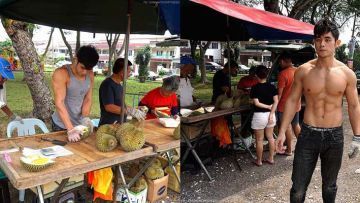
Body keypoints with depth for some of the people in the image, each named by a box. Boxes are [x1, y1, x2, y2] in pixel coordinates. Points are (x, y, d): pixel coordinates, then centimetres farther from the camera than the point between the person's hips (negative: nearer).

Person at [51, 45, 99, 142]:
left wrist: (85, 117, -17)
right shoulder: (61, 73, -19)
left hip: (80, 124, 5)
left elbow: (88, 99, 0)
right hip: (62, 126, -5)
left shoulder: (90, 75, -2)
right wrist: (70, 129, -31)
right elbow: (59, 103, -25)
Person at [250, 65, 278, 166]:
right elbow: (276, 101, -5)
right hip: (270, 114, 5)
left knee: (259, 139, 6)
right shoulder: (272, 87, 1)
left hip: (259, 115, -5)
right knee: (270, 137, 17)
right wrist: (271, 114, -8)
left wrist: (268, 106, -8)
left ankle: (259, 161, 18)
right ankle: (271, 158, 26)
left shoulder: (255, 88, -12)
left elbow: (256, 103, -18)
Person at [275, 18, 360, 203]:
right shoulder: (303, 70, -4)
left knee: (329, 186, 19)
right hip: (308, 134, -1)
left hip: (335, 136, 1)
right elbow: (292, 101, 0)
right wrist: (282, 131, -3)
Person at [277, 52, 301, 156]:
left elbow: (279, 92, -19)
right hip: (296, 104, 7)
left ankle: (289, 150, 14)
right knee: (296, 125, 19)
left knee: (287, 126, 4)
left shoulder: (283, 74, -20)